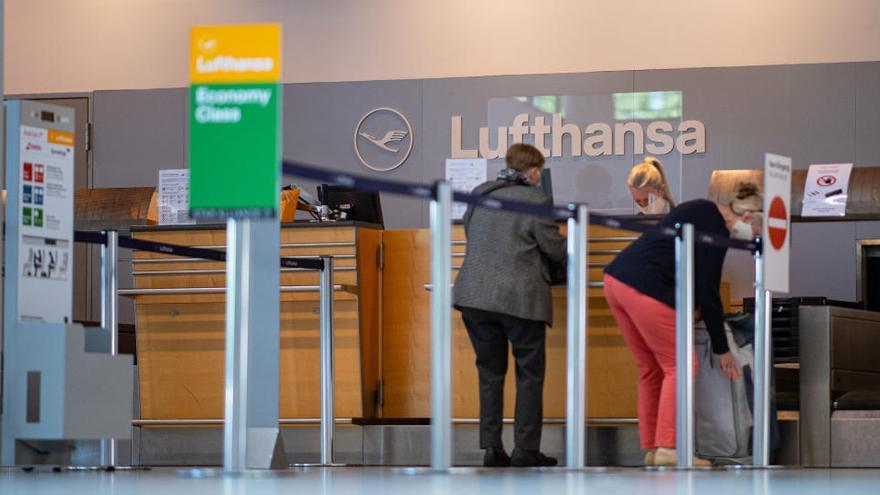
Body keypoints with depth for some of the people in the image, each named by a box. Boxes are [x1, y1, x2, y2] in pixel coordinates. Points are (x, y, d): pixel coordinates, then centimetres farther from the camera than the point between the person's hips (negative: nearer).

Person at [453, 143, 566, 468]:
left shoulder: (481, 194, 12)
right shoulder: (535, 200, -6)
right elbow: (555, 248, -3)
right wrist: (571, 260, 19)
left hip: (475, 294, 5)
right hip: (520, 297, -5)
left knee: (490, 371, 12)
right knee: (529, 374, 5)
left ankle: (491, 448, 7)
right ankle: (526, 450, 1)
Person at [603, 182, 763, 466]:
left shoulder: (702, 210, 18)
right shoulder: (715, 229, -10)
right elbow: (709, 292, -9)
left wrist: (692, 305, 21)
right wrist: (722, 350, -2)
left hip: (616, 279, 10)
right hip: (645, 290, -10)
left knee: (651, 369, 14)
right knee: (679, 367, -2)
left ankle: (652, 449, 14)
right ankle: (667, 449, -8)